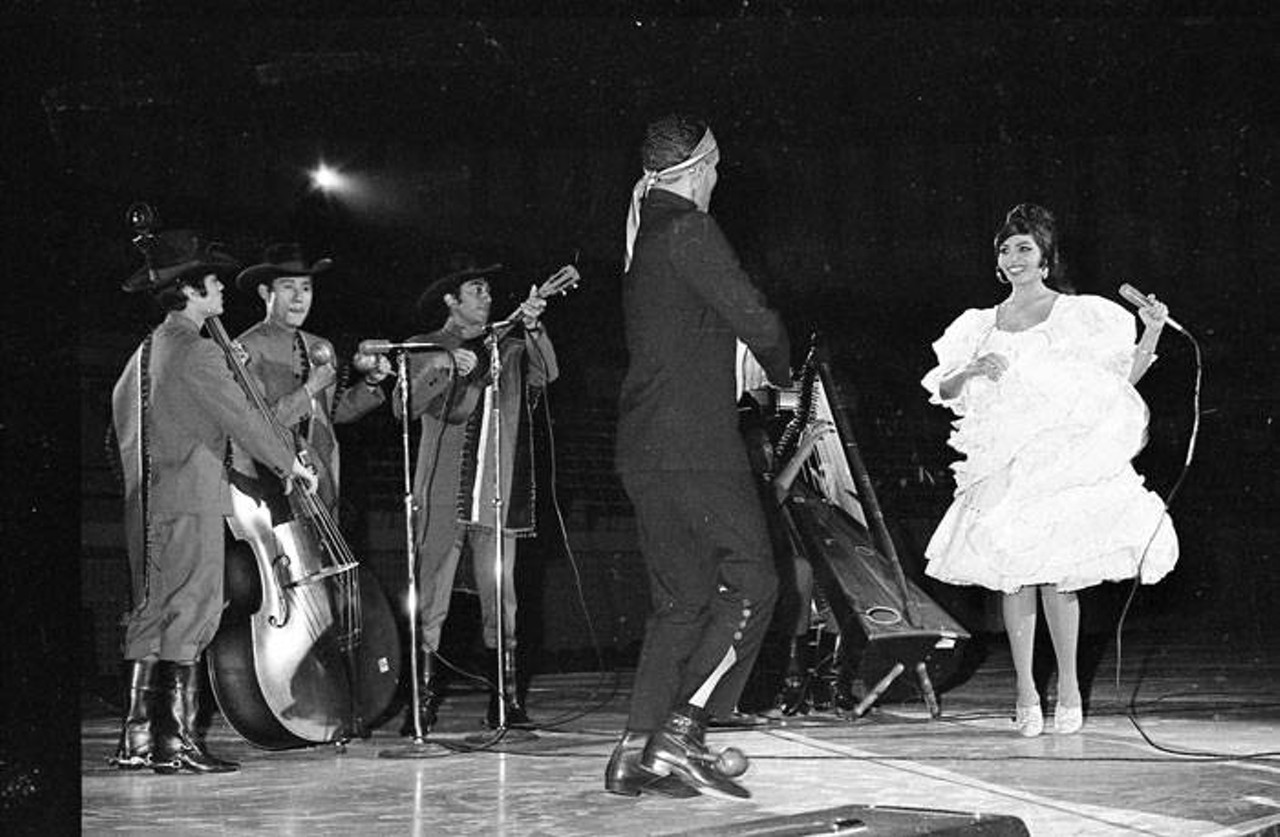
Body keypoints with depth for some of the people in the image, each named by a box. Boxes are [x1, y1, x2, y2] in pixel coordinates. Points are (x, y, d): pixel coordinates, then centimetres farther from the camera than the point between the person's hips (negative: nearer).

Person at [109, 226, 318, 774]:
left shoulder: (145, 352, 16)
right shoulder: (198, 353, -12)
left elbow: (121, 418, 23)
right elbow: (242, 419, -11)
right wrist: (289, 465, 1)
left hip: (146, 503, 9)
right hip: (190, 499, -9)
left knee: (151, 613, 11)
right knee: (191, 610, -7)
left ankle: (138, 738, 13)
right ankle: (175, 740, -8)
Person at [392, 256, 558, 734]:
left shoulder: (508, 347, 16)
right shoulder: (425, 349, 8)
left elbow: (546, 374, -2)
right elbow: (404, 407, -6)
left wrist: (532, 328, -15)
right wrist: (440, 368, -19)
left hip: (496, 495, 2)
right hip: (442, 494, -2)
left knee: (501, 599, 1)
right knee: (431, 600, -3)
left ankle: (505, 702, 7)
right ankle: (424, 701, 3)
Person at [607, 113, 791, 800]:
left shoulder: (644, 236, 19)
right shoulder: (689, 231, -10)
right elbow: (756, 321, -14)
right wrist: (781, 370, 6)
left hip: (642, 447, 9)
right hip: (693, 444, -9)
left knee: (680, 599, 12)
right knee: (750, 583, -5)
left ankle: (636, 752, 7)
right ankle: (679, 736, -12)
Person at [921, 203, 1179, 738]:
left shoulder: (1079, 315, 6)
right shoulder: (982, 327, 14)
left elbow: (1122, 378, 6)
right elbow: (943, 390, 11)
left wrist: (1152, 334, -7)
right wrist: (973, 371, -8)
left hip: (1063, 457, -3)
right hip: (1003, 464, 3)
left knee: (1055, 573, -9)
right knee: (1012, 574, -1)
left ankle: (1069, 685, 4)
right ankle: (1025, 691, 6)